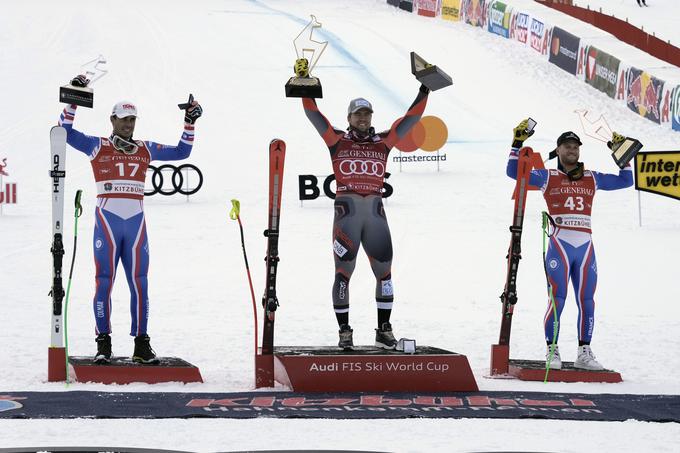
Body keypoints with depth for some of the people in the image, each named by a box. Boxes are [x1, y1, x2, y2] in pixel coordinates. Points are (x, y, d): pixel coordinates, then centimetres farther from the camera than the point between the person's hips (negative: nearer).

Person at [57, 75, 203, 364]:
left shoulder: (146, 150, 15)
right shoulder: (96, 146, 6)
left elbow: (181, 152, 21)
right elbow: (64, 132, 0)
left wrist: (190, 124, 13)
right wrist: (73, 102, -8)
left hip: (136, 224, 3)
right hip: (107, 221, -3)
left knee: (139, 283, 1)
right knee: (104, 282, -4)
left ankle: (142, 345, 5)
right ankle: (103, 344, 0)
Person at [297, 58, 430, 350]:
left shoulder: (382, 143, 12)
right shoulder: (337, 141, 7)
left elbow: (411, 118, 13)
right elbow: (313, 114, 3)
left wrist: (424, 90, 9)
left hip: (375, 211, 3)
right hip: (346, 211, -3)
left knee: (384, 271, 4)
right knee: (343, 271, -2)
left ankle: (384, 330, 13)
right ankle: (344, 332, 4)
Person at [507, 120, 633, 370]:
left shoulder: (592, 179, 16)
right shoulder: (547, 177, 8)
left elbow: (625, 181, 23)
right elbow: (513, 172, 4)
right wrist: (517, 144, -2)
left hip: (585, 248, 3)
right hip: (559, 246, -3)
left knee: (586, 301, 4)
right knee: (557, 300, -9)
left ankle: (584, 352, 11)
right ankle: (552, 351, -1)